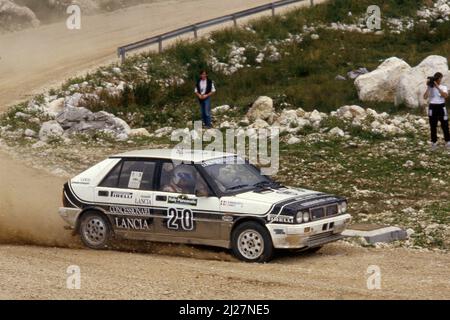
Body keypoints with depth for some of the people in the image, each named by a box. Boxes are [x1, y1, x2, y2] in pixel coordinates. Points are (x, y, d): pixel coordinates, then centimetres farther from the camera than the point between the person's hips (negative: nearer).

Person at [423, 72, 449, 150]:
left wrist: (437, 87, -21)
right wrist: (428, 87, -16)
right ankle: (434, 143, 13)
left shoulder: (443, 87, 1)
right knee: (433, 127, 4)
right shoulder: (430, 88, 2)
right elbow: (425, 97, -11)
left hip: (441, 107, -1)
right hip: (432, 107, 1)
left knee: (445, 125, 2)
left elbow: (445, 95, -20)